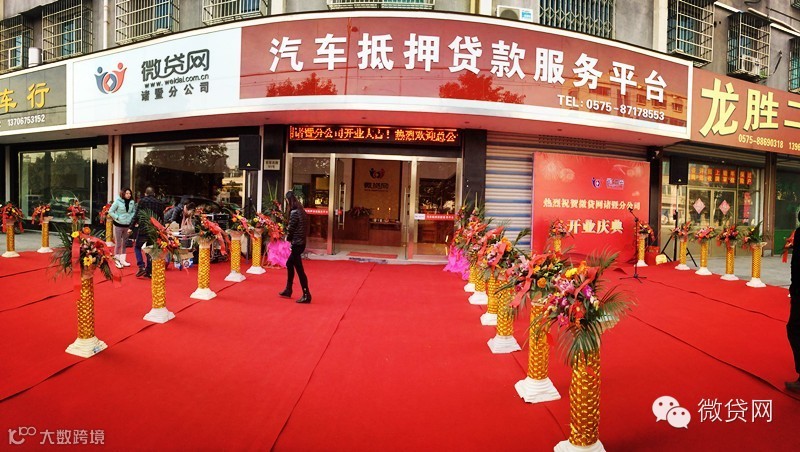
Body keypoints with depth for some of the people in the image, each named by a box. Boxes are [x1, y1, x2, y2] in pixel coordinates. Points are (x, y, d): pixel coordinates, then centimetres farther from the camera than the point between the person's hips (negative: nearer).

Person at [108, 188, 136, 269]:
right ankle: (117, 260, 9)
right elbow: (110, 211, -5)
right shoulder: (118, 202, -9)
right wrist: (117, 218, -11)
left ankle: (123, 260, 24)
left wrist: (131, 218, -5)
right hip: (119, 225, -4)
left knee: (124, 243, 14)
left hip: (127, 225, 4)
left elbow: (134, 212, 11)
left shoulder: (132, 202, 1)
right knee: (118, 244, 1)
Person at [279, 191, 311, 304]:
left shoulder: (294, 212, -16)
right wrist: (289, 236, 3)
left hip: (297, 243, -10)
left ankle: (306, 295, -1)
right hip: (300, 242, 10)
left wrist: (288, 238, 5)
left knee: (299, 269, -5)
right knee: (289, 264, 21)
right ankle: (288, 290, 31)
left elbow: (291, 228, -14)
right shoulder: (300, 210, 11)